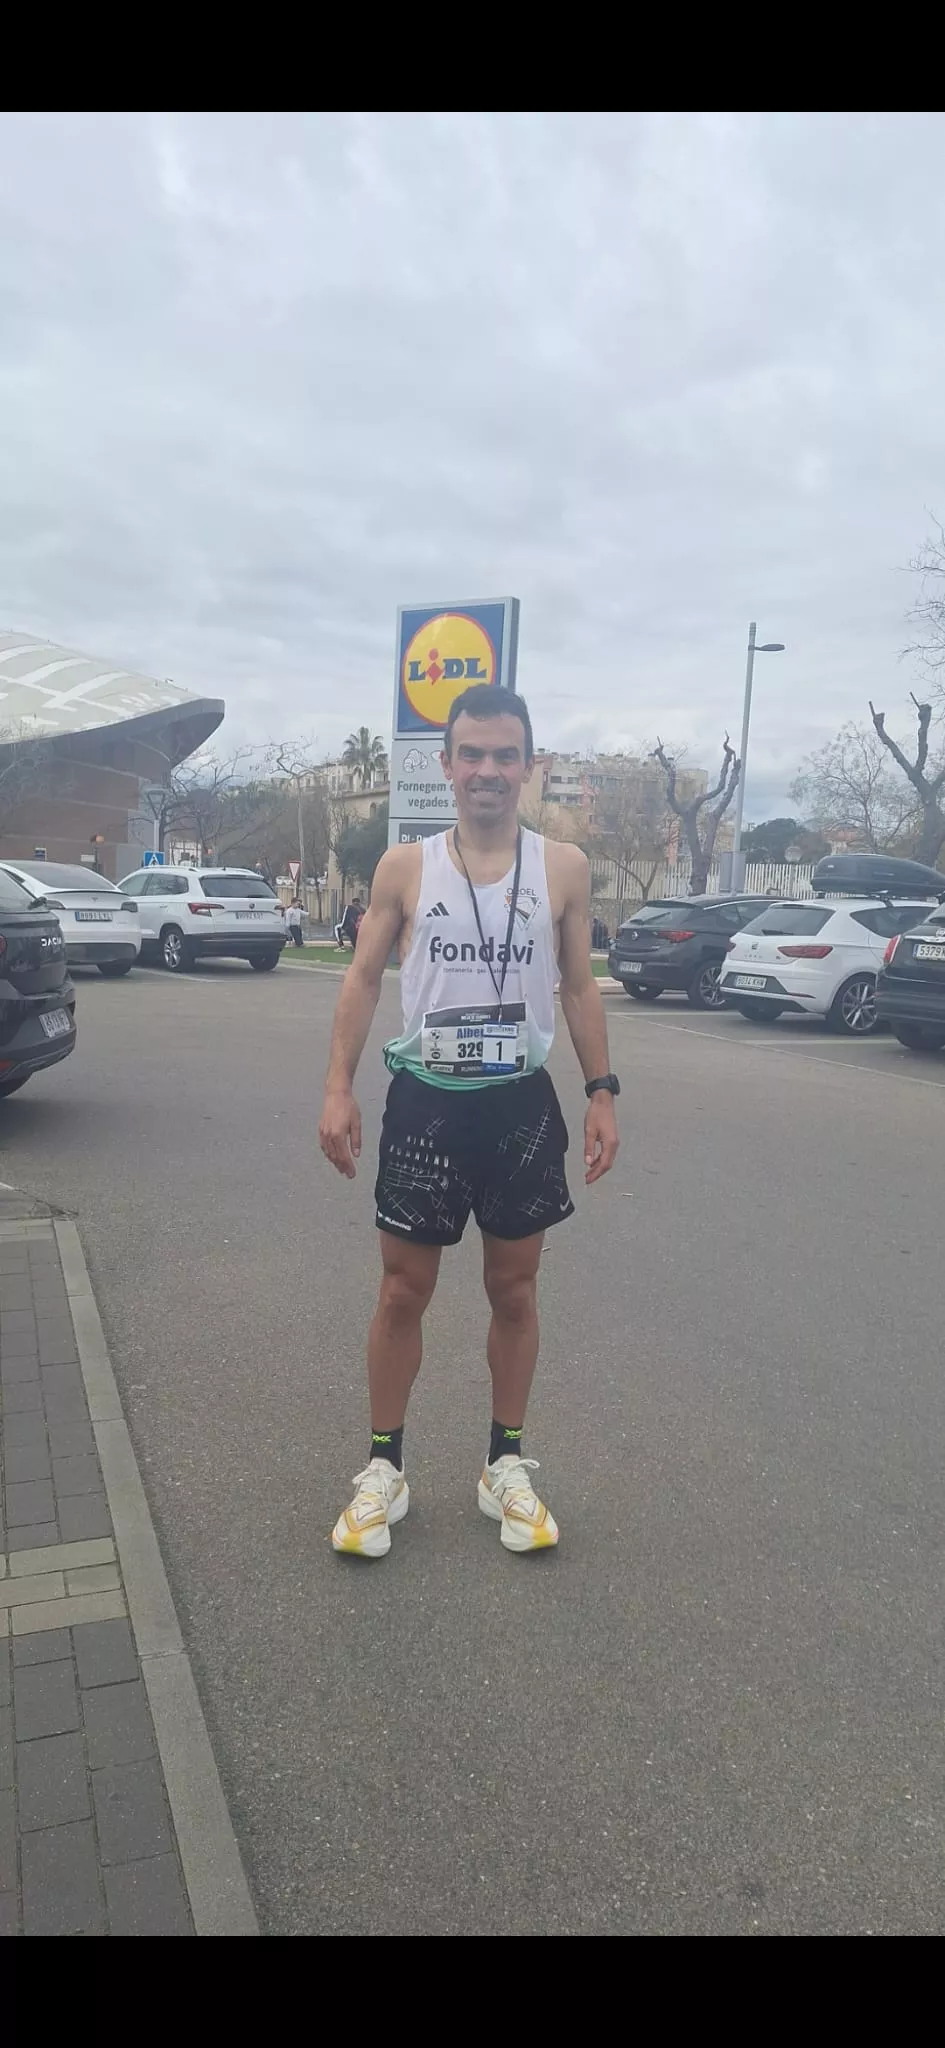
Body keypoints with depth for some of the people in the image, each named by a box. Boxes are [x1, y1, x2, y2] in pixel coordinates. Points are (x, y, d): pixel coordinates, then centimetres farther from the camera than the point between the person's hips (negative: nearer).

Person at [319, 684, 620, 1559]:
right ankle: (384, 1467, 23)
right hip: (425, 1099, -1)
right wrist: (338, 1087, -8)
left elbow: (580, 987, 6)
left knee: (514, 1289, 11)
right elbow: (363, 978, 1)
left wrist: (601, 1092, 0)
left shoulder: (563, 868, 1)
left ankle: (506, 1466, 27)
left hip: (521, 1101, 1)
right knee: (404, 1289, 7)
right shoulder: (405, 866, -1)